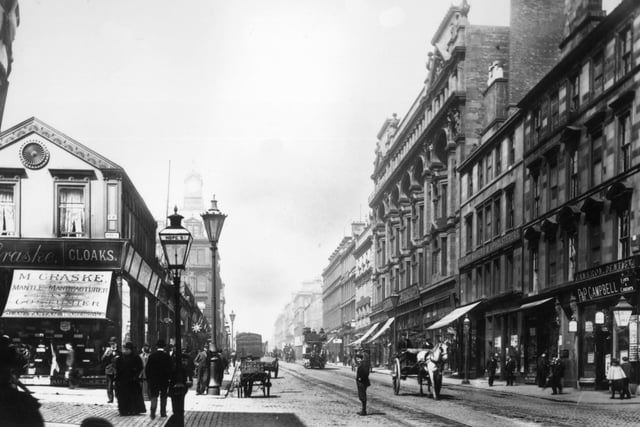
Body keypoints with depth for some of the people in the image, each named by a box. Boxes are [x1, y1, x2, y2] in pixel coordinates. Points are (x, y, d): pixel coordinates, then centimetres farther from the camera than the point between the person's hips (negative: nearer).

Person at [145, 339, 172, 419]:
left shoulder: (152, 356, -5)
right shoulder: (167, 356, -8)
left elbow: (147, 368, -2)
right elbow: (170, 368, -6)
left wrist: (148, 378, 7)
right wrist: (169, 377, 5)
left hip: (153, 379, 0)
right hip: (164, 380, 0)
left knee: (154, 396, 3)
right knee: (163, 397, 12)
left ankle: (152, 413, -10)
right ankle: (163, 413, 14)